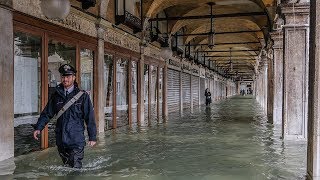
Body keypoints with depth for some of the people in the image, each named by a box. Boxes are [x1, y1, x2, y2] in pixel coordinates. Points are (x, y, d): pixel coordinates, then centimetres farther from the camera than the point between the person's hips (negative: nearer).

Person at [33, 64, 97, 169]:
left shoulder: (82, 96, -3)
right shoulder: (56, 95, 8)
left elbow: (90, 117, -2)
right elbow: (47, 113, 12)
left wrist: (92, 137, -3)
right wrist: (38, 128, -1)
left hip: (76, 141, -4)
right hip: (61, 140, 4)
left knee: (75, 168, -5)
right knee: (66, 167, 15)